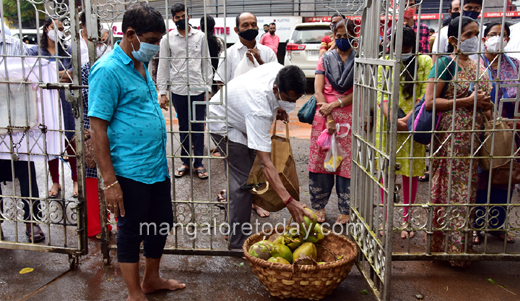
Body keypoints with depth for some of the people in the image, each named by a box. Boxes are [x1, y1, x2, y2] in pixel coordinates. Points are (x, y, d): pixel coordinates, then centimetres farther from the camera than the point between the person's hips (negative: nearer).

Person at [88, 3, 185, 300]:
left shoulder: (141, 65, 11)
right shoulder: (107, 70, -15)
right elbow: (98, 129, -17)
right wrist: (110, 181, -19)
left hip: (157, 166, 9)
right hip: (131, 172, -8)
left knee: (162, 223, 19)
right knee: (132, 231, 8)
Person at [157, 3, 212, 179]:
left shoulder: (200, 36, 5)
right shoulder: (168, 39, 4)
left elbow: (206, 63, 7)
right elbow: (163, 66, 5)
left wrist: (208, 88, 0)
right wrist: (162, 92, -1)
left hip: (198, 89, 0)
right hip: (178, 90, 0)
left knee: (198, 127, 4)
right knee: (183, 127, 10)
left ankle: (198, 163, 14)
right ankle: (186, 162, 21)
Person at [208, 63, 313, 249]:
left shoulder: (279, 70, -23)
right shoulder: (259, 111, -44)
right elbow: (265, 162, -47)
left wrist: (276, 110, -12)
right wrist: (288, 200, -53)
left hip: (237, 113, 9)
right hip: (223, 124, -8)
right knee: (242, 182, -13)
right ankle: (238, 242, -2)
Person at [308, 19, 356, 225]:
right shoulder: (325, 59, 11)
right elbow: (318, 91, 2)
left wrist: (335, 104, -14)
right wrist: (329, 118, -10)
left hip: (349, 117, -1)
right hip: (324, 115, 1)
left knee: (347, 162, 0)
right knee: (321, 160, 2)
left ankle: (345, 210, 12)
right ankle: (319, 206, 16)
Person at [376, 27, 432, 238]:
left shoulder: (425, 62, 1)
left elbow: (426, 96, -7)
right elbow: (381, 94, -3)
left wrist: (408, 119, -20)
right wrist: (392, 118, -18)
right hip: (388, 125, 1)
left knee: (411, 173, 5)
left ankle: (406, 219, 20)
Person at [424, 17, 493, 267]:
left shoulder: (478, 65, 15)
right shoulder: (446, 63, -8)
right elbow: (430, 102, -17)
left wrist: (485, 104, 4)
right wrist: (468, 101, -17)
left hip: (473, 137, 7)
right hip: (450, 136, -7)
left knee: (468, 190, 12)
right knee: (448, 190, -2)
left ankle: (462, 245, 25)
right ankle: (446, 245, 11)